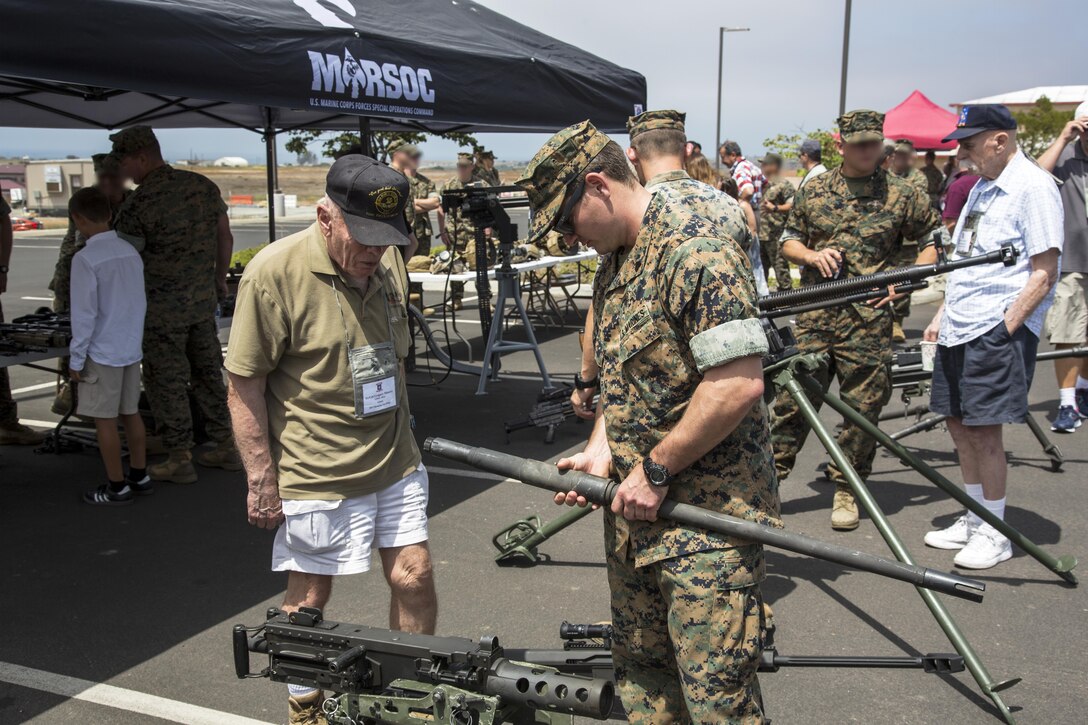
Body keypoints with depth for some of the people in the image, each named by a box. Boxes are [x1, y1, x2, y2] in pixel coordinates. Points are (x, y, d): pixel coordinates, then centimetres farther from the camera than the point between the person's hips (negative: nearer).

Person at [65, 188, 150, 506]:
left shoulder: (85, 258, -16)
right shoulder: (130, 251, 3)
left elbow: (84, 314, -16)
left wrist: (76, 359, -8)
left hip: (102, 352, -7)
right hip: (131, 348, 7)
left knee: (104, 419, 3)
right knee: (131, 414, 16)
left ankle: (117, 487, 10)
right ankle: (139, 477, 25)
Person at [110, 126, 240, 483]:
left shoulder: (137, 204, -17)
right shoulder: (203, 185, 1)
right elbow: (225, 236, 9)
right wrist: (220, 279, 22)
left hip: (163, 308, -6)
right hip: (203, 300, 6)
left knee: (166, 380, 5)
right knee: (209, 373, 16)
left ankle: (180, 459, 11)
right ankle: (226, 447, 22)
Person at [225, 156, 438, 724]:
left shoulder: (388, 259, 3)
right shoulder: (275, 273, -17)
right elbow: (244, 386, -14)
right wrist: (262, 481, -13)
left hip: (395, 463, 6)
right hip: (316, 476, -5)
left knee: (414, 578, 9)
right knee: (308, 601, 9)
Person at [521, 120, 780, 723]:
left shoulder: (697, 254, -19)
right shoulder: (614, 265, 13)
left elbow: (738, 385, -25)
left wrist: (655, 473, -18)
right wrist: (600, 451, 4)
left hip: (707, 518, -9)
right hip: (633, 512, 9)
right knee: (639, 674, 20)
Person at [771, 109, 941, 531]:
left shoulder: (902, 194, 4)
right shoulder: (813, 191, 10)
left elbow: (934, 241, 10)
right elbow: (788, 242, 17)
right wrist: (812, 255, -5)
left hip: (869, 319, -1)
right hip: (814, 313, 1)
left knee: (862, 407, 4)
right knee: (792, 397, 2)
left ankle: (846, 490, 18)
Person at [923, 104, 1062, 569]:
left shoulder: (1034, 187, -10)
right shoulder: (982, 187, 16)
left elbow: (1044, 275, -14)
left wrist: (1005, 327, -18)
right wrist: (941, 316, 18)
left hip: (999, 331, -8)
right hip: (959, 330, 9)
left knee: (984, 430, -5)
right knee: (960, 425, 13)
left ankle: (994, 534, 9)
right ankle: (973, 519, 27)